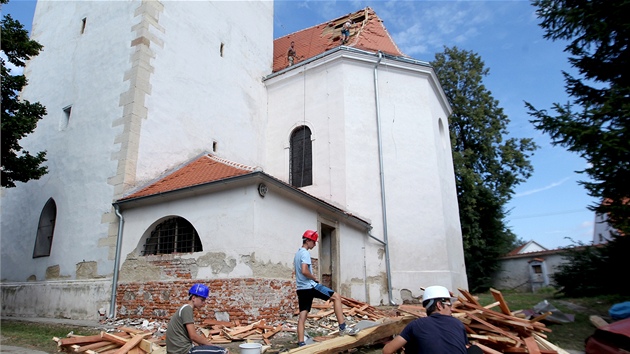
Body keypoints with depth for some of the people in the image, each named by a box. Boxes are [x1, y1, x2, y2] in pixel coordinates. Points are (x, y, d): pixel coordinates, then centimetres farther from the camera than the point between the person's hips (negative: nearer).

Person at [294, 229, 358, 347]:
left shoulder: (297, 253, 19)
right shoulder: (305, 253, -12)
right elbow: (304, 271, -25)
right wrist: (314, 278, -9)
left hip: (301, 288, 10)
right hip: (310, 286, -10)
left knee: (302, 315, 6)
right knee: (336, 297, -5)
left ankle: (301, 343, 2)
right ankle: (342, 328, -7)